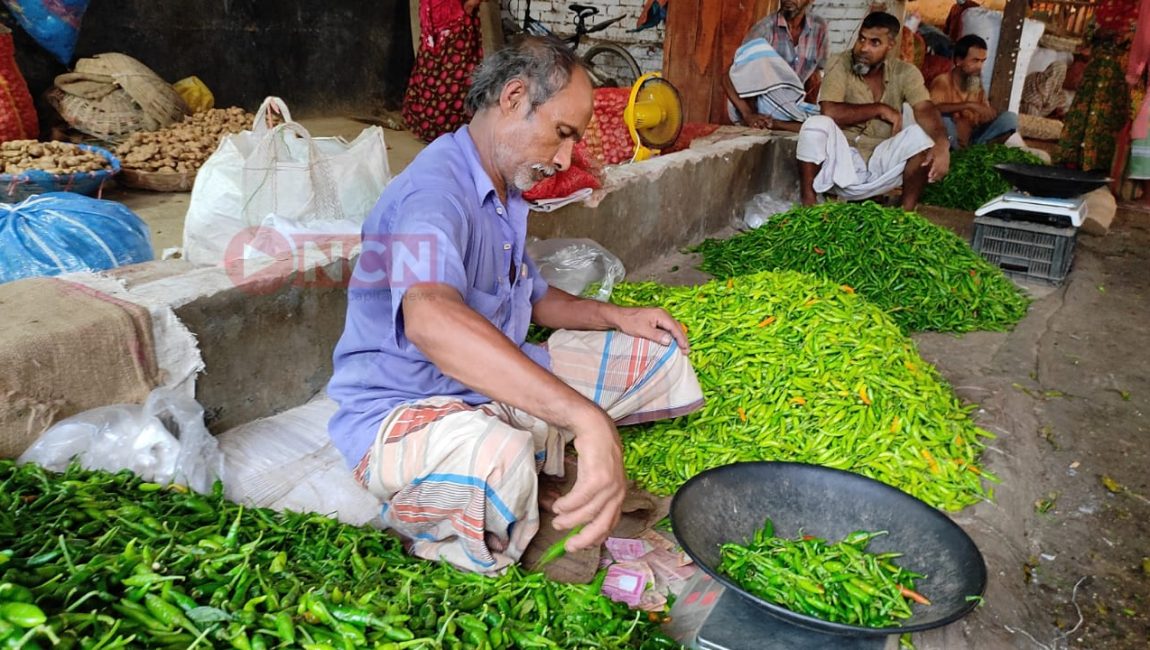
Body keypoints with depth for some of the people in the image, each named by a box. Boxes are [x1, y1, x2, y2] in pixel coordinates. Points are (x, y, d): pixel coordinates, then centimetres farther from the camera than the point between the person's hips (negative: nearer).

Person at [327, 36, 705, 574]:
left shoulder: (505, 193, 9)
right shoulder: (436, 189, -24)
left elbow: (533, 298, 22)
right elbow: (429, 317, -46)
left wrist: (613, 316, 2)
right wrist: (588, 419, -53)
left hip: (498, 387, 9)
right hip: (402, 409, -9)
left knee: (657, 350, 8)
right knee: (496, 457, -44)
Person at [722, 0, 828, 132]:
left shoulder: (819, 28, 1)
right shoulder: (765, 28, -12)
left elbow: (814, 77, 12)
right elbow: (728, 76, -19)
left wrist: (809, 113, -2)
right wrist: (748, 114, -32)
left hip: (788, 108, 4)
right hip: (755, 106, -4)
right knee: (755, 47, -28)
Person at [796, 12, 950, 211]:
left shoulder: (905, 73, -1)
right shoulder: (841, 64, -8)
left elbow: (925, 110, -17)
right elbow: (830, 111, -23)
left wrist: (942, 143, -37)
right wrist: (880, 109, -15)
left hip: (881, 166, 2)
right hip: (841, 162, -2)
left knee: (922, 133, -21)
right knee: (816, 124, -28)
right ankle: (808, 206, -16)